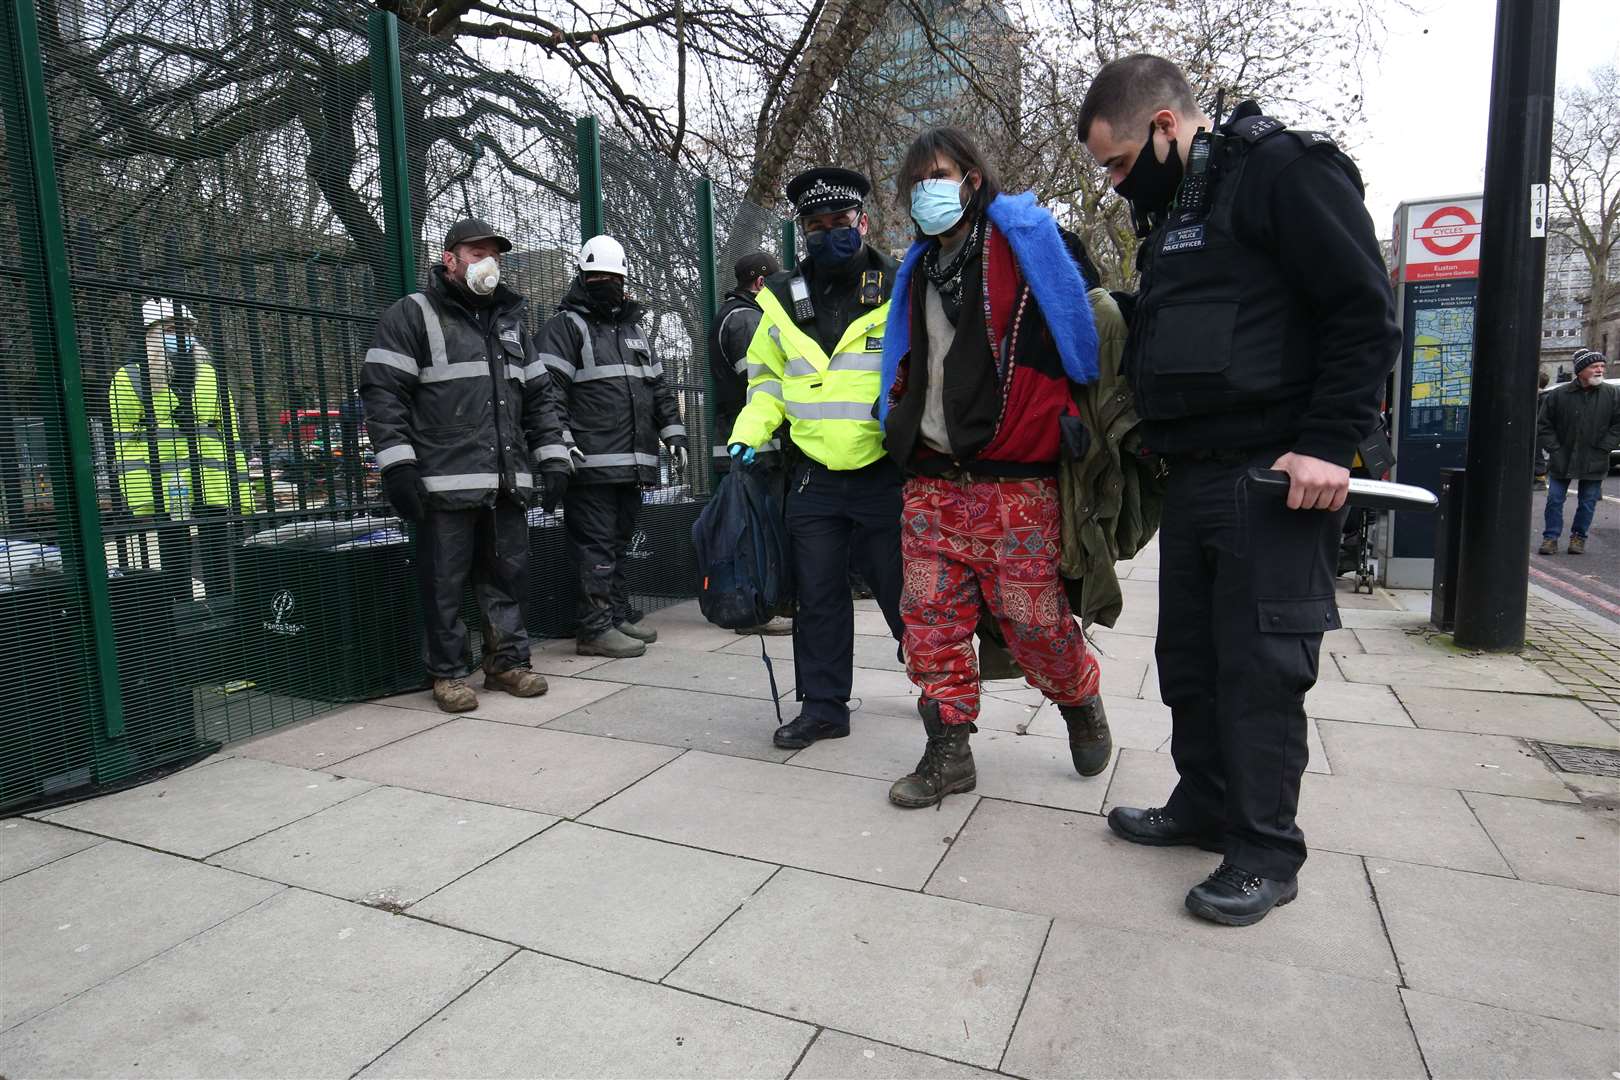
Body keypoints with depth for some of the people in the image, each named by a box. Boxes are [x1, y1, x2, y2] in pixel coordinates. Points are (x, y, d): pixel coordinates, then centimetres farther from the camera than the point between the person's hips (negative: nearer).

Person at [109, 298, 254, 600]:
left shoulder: (212, 376, 15)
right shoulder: (129, 379, 5)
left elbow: (232, 437, 15)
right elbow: (125, 445, -1)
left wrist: (242, 493, 9)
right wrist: (140, 500, -10)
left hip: (214, 490, 3)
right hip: (166, 493, -3)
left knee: (218, 567, 7)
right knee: (176, 569, 4)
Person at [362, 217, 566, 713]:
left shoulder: (511, 320, 21)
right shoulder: (412, 315, 2)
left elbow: (537, 397, 22)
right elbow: (382, 392, -5)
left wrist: (553, 458, 12)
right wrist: (397, 464, -14)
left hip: (508, 480, 6)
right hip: (446, 482, -5)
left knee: (508, 574, 10)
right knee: (444, 583, 1)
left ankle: (507, 661, 21)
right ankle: (448, 672, 13)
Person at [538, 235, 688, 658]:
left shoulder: (634, 329, 24)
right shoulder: (566, 326, 0)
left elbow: (658, 386, 27)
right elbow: (549, 389, -10)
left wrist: (674, 431, 17)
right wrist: (560, 442, -20)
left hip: (634, 462, 7)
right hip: (592, 462, -7)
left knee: (619, 542, 14)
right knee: (596, 544, -7)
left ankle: (619, 616, 22)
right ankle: (595, 629, -2)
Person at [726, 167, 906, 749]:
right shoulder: (784, 300, 9)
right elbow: (767, 376, 19)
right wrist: (750, 431, 4)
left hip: (886, 476, -3)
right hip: (814, 479, 3)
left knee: (902, 591, 8)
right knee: (818, 596, 8)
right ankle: (824, 706, 22)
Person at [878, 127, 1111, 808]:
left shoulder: (1024, 239, -1)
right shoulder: (920, 269, 19)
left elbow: (1083, 332, -2)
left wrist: (1072, 424, -3)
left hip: (1014, 481, -6)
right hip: (931, 481, 6)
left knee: (1035, 620, 1)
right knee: (931, 619, 4)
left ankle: (1081, 704, 32)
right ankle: (948, 752, 17)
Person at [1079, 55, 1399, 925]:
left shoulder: (1283, 169, -5)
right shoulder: (1173, 211, 21)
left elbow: (1367, 312, -12)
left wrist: (1330, 444, -18)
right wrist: (1156, 444, 16)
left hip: (1275, 478, -8)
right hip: (1194, 476, 9)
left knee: (1260, 663, -3)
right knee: (1188, 655, 13)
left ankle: (1267, 851, 11)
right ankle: (1205, 806, 28)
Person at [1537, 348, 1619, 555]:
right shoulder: (1558, 394, -6)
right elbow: (1543, 425, 1)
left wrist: (1603, 448, -6)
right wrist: (1554, 449, -6)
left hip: (1594, 462, 1)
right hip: (1561, 460, -1)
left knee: (1588, 503, 8)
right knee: (1555, 500, 2)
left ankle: (1578, 537, 21)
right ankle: (1550, 537, 11)